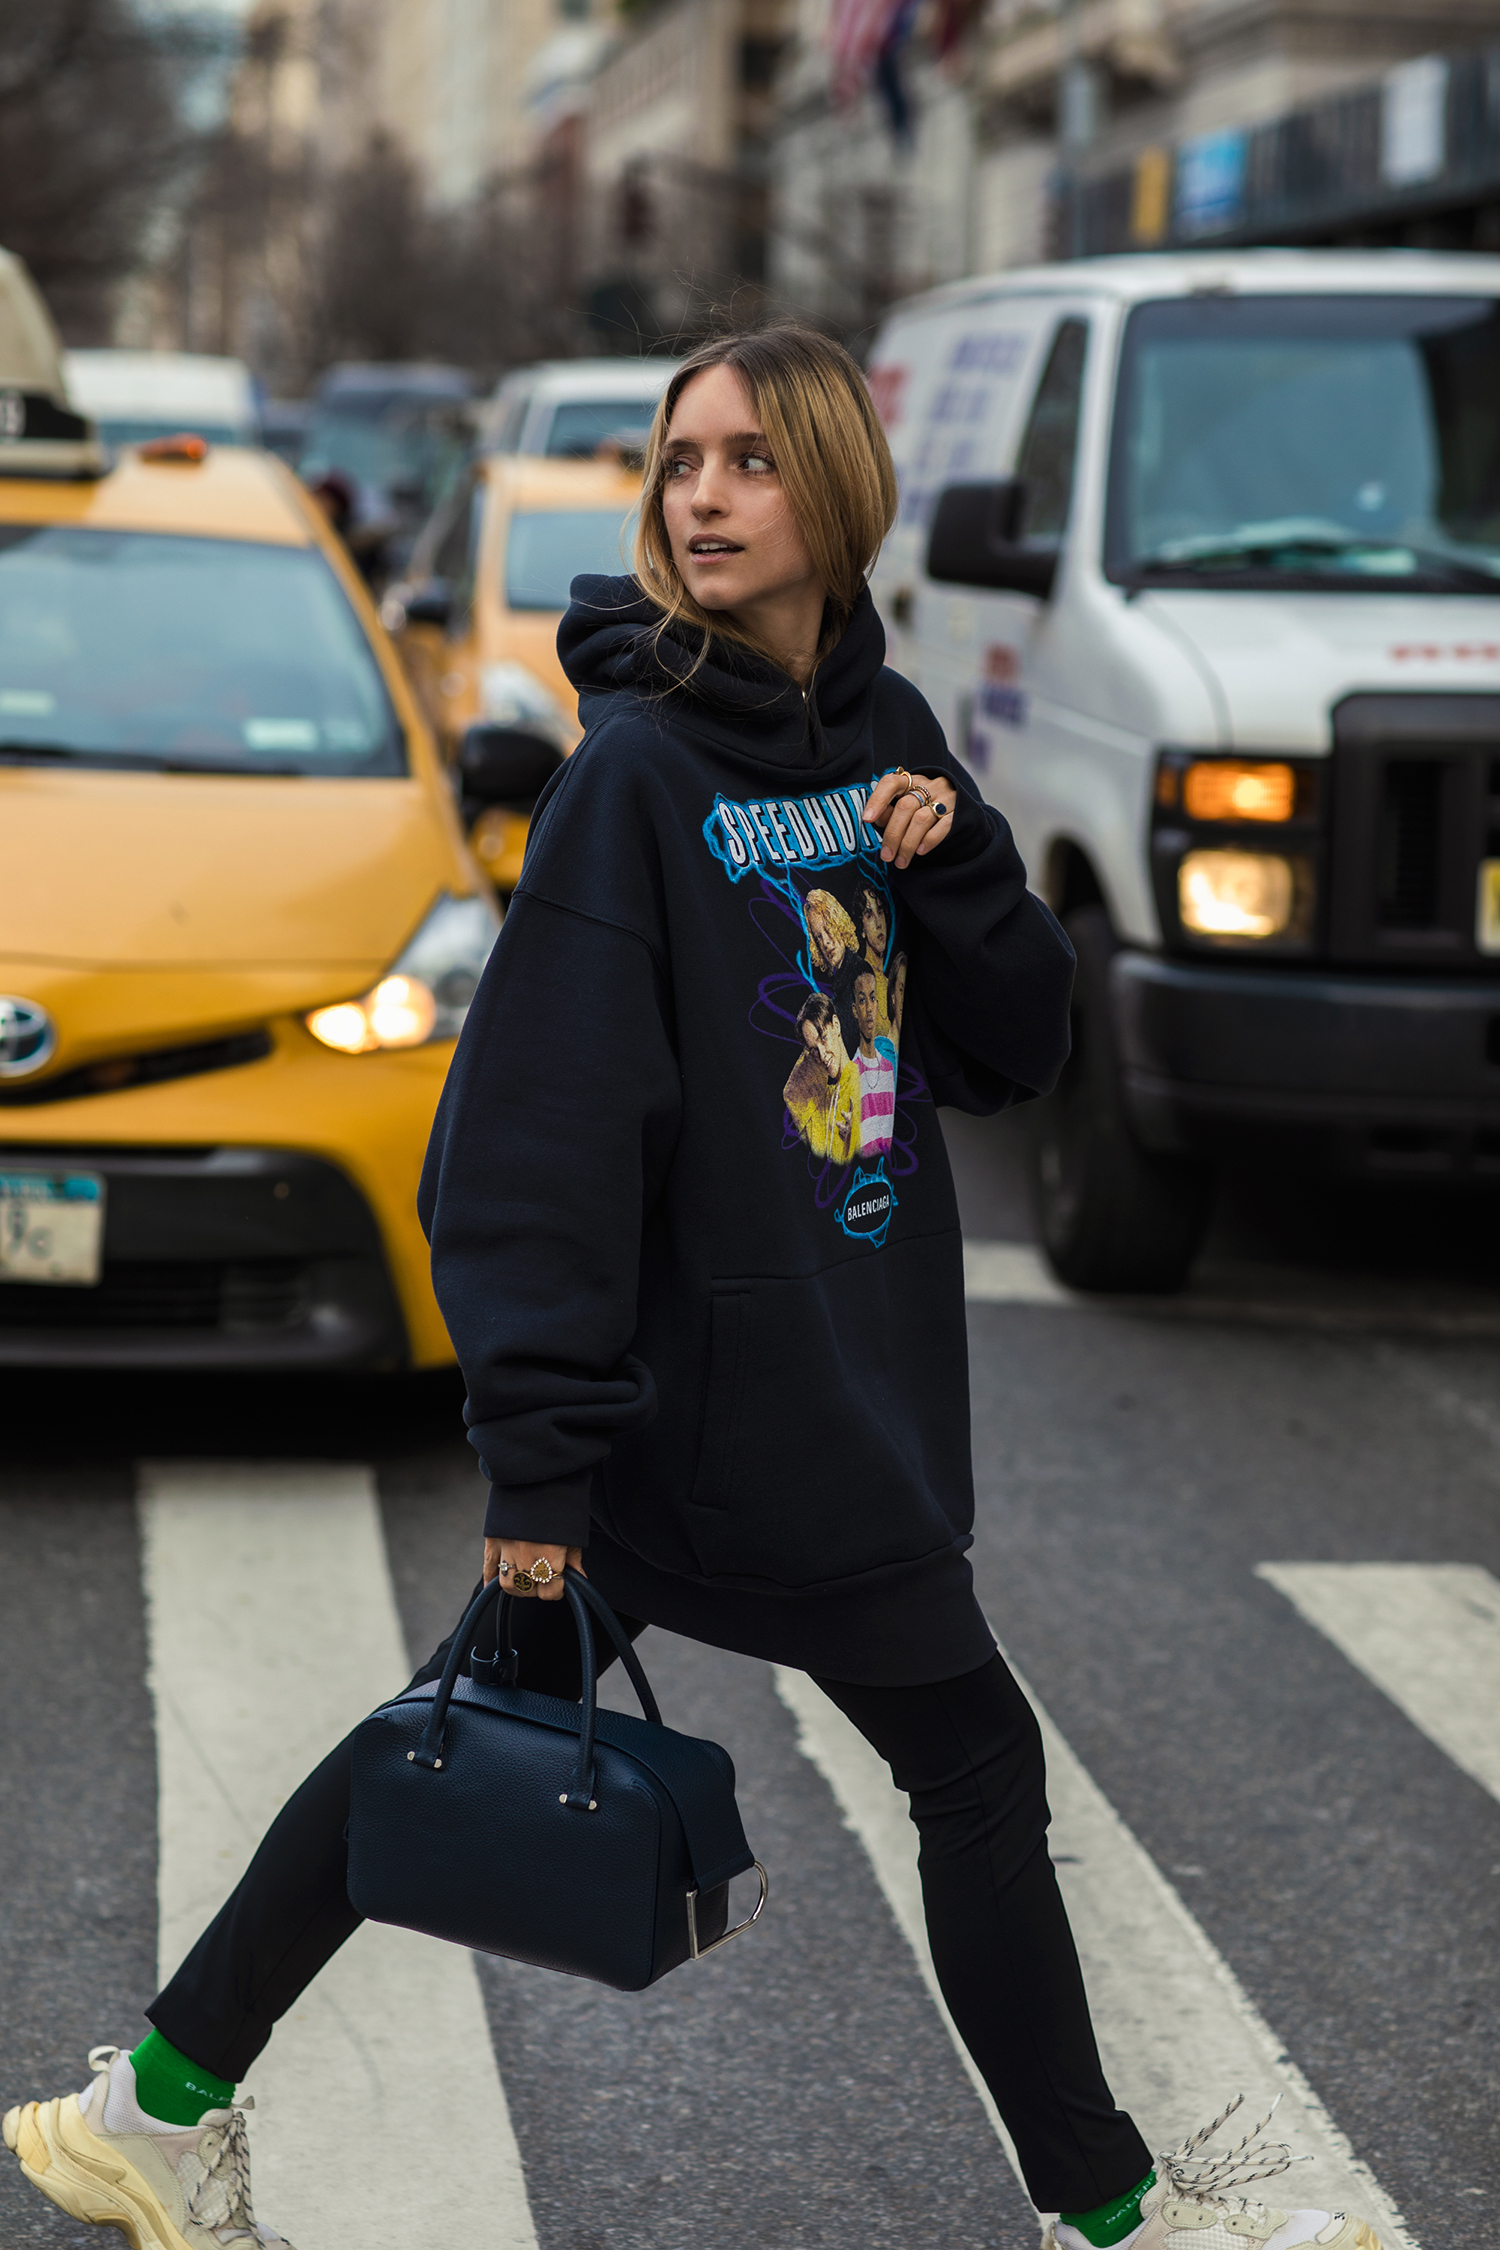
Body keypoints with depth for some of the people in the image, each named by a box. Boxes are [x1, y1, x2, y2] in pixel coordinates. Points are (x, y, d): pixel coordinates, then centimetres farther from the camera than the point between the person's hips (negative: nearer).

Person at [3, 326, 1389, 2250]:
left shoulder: (880, 733, 8)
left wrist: (953, 857, -8)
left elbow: (1014, 1054, 10)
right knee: (974, 1760, 2)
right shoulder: (640, 765, -15)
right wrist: (539, 1440, -22)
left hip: (846, 1357, 7)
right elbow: (545, 1118, -19)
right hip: (727, 1380, -7)